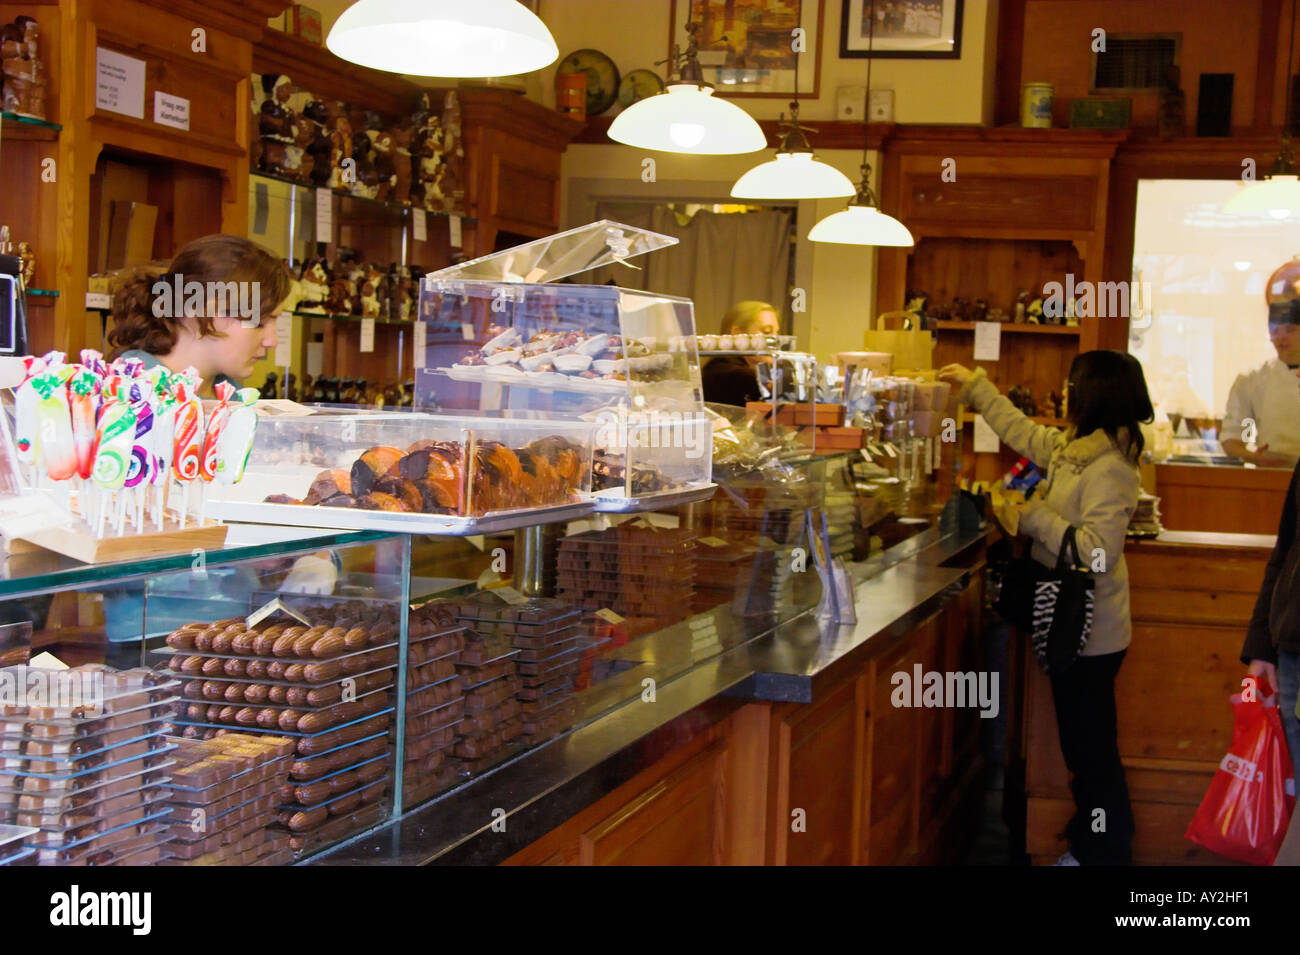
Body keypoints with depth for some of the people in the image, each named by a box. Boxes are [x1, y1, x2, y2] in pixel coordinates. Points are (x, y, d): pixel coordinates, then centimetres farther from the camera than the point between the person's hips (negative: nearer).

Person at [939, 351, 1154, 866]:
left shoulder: (1108, 470, -22)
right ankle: (1088, 847, 29)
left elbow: (1098, 552, -30)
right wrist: (975, 387, 31)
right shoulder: (1071, 448, 7)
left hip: (1090, 636, -10)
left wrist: (1033, 518, -22)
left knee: (1092, 750, 0)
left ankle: (1106, 854, 11)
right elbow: (1023, 433, 25)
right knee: (1083, 747, 18)